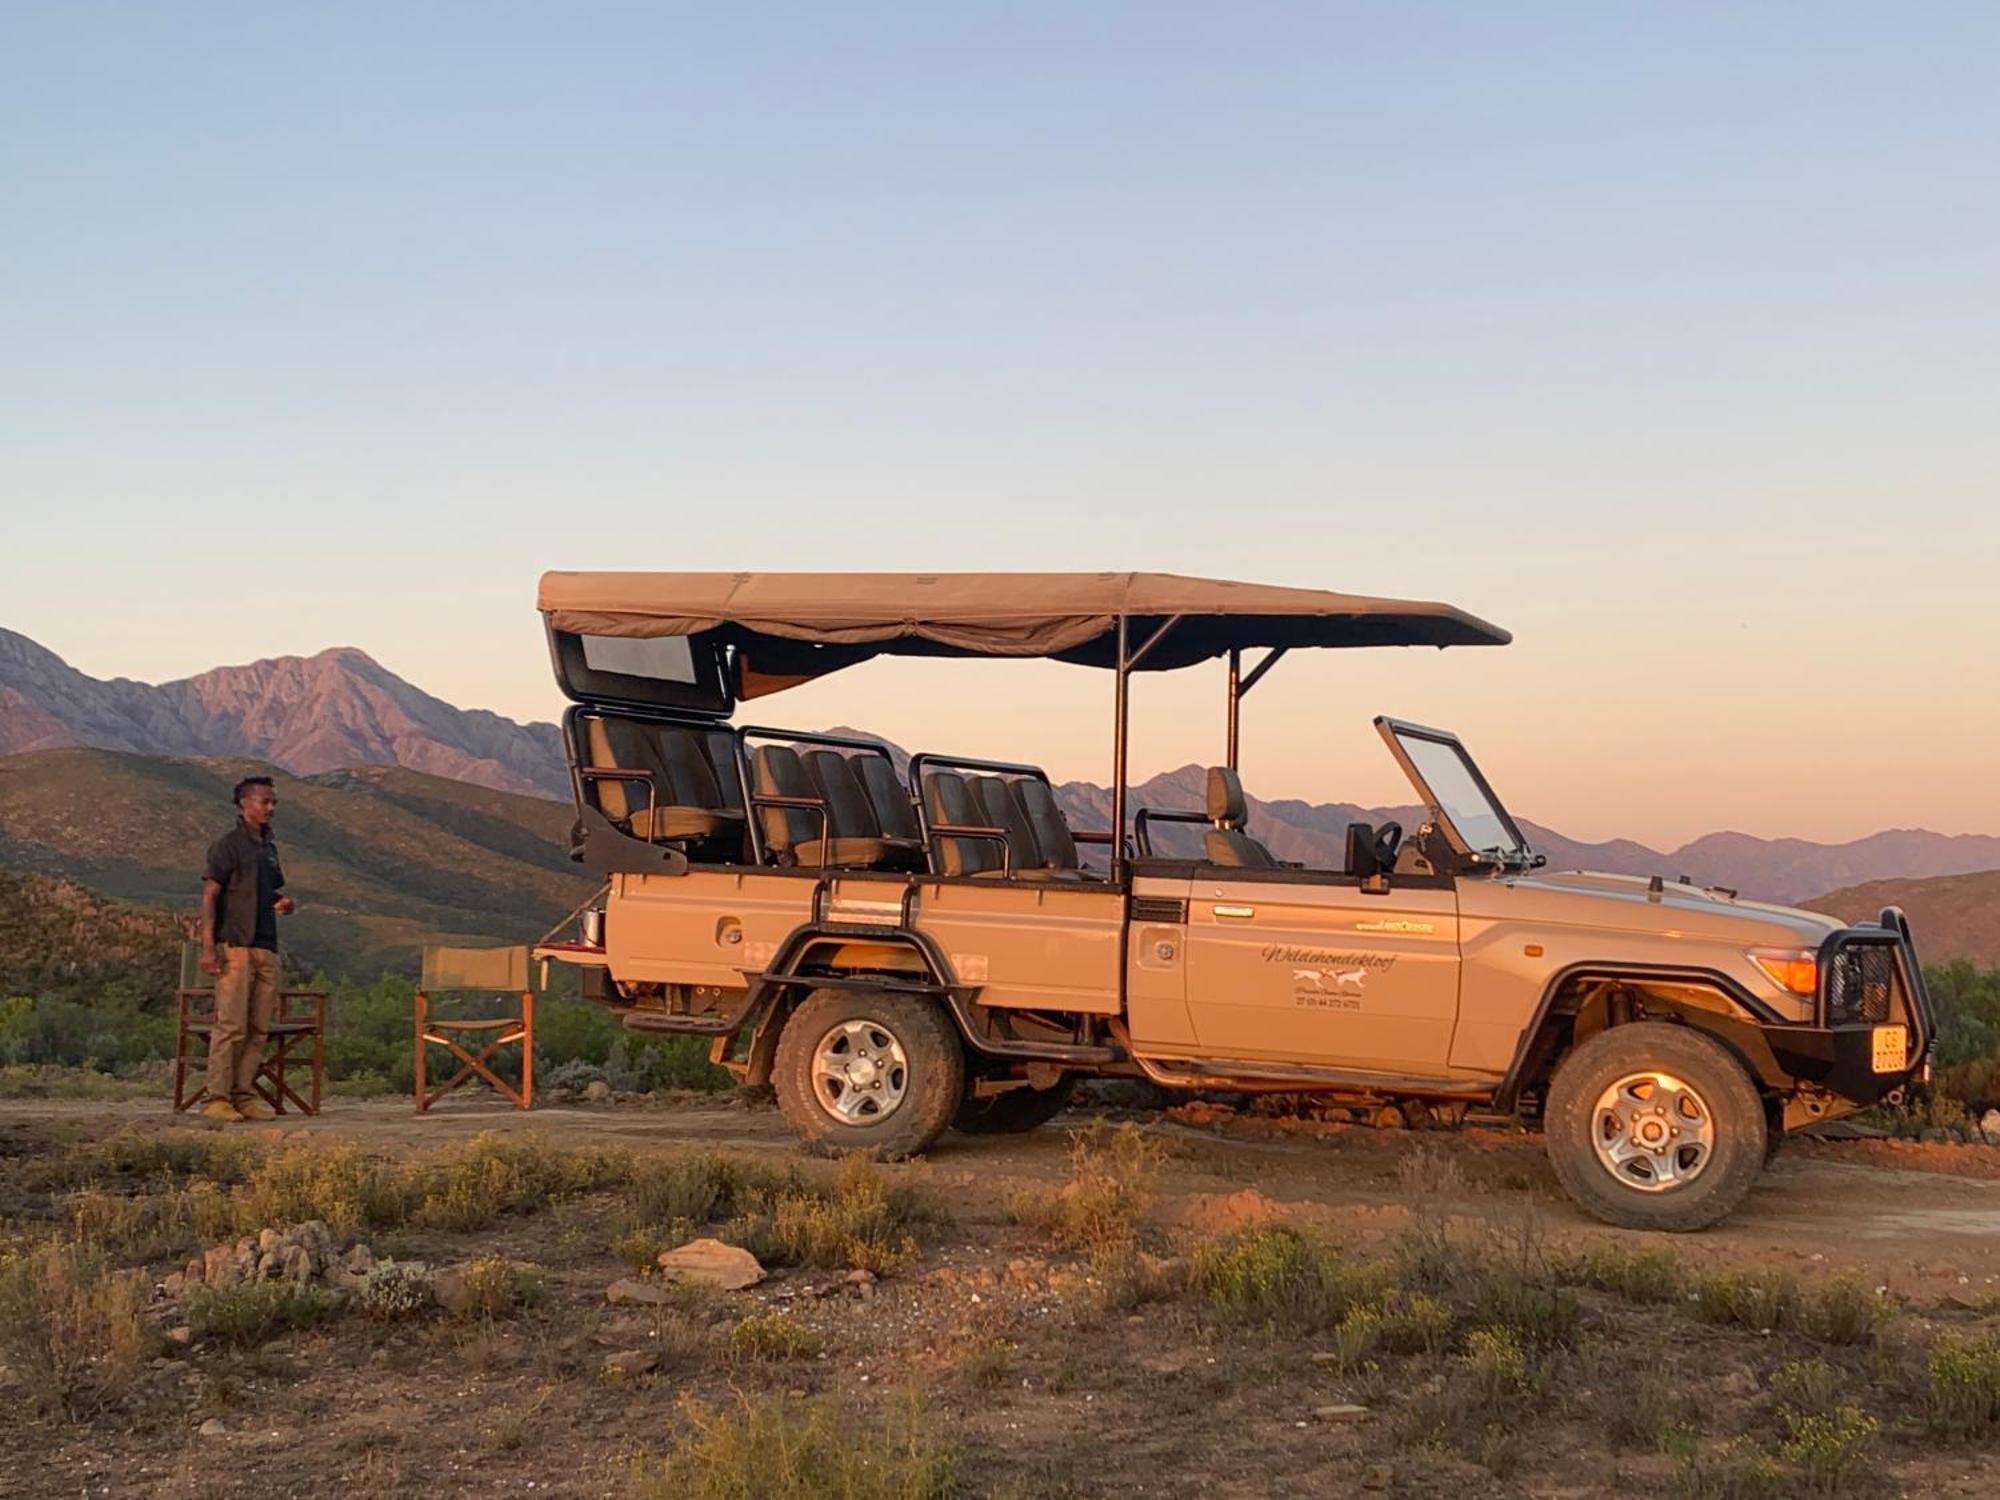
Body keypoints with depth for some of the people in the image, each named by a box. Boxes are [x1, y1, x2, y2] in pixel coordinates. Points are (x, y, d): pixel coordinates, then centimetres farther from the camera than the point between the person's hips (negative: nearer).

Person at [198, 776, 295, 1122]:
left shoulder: (270, 847, 18)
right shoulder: (228, 845, -3)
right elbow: (209, 896, -8)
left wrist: (284, 904, 6)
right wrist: (208, 946, -16)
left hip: (267, 947, 7)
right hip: (235, 946, -7)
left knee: (259, 1027, 5)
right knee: (231, 1025, -10)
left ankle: (244, 1094, 9)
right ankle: (217, 1098, -7)